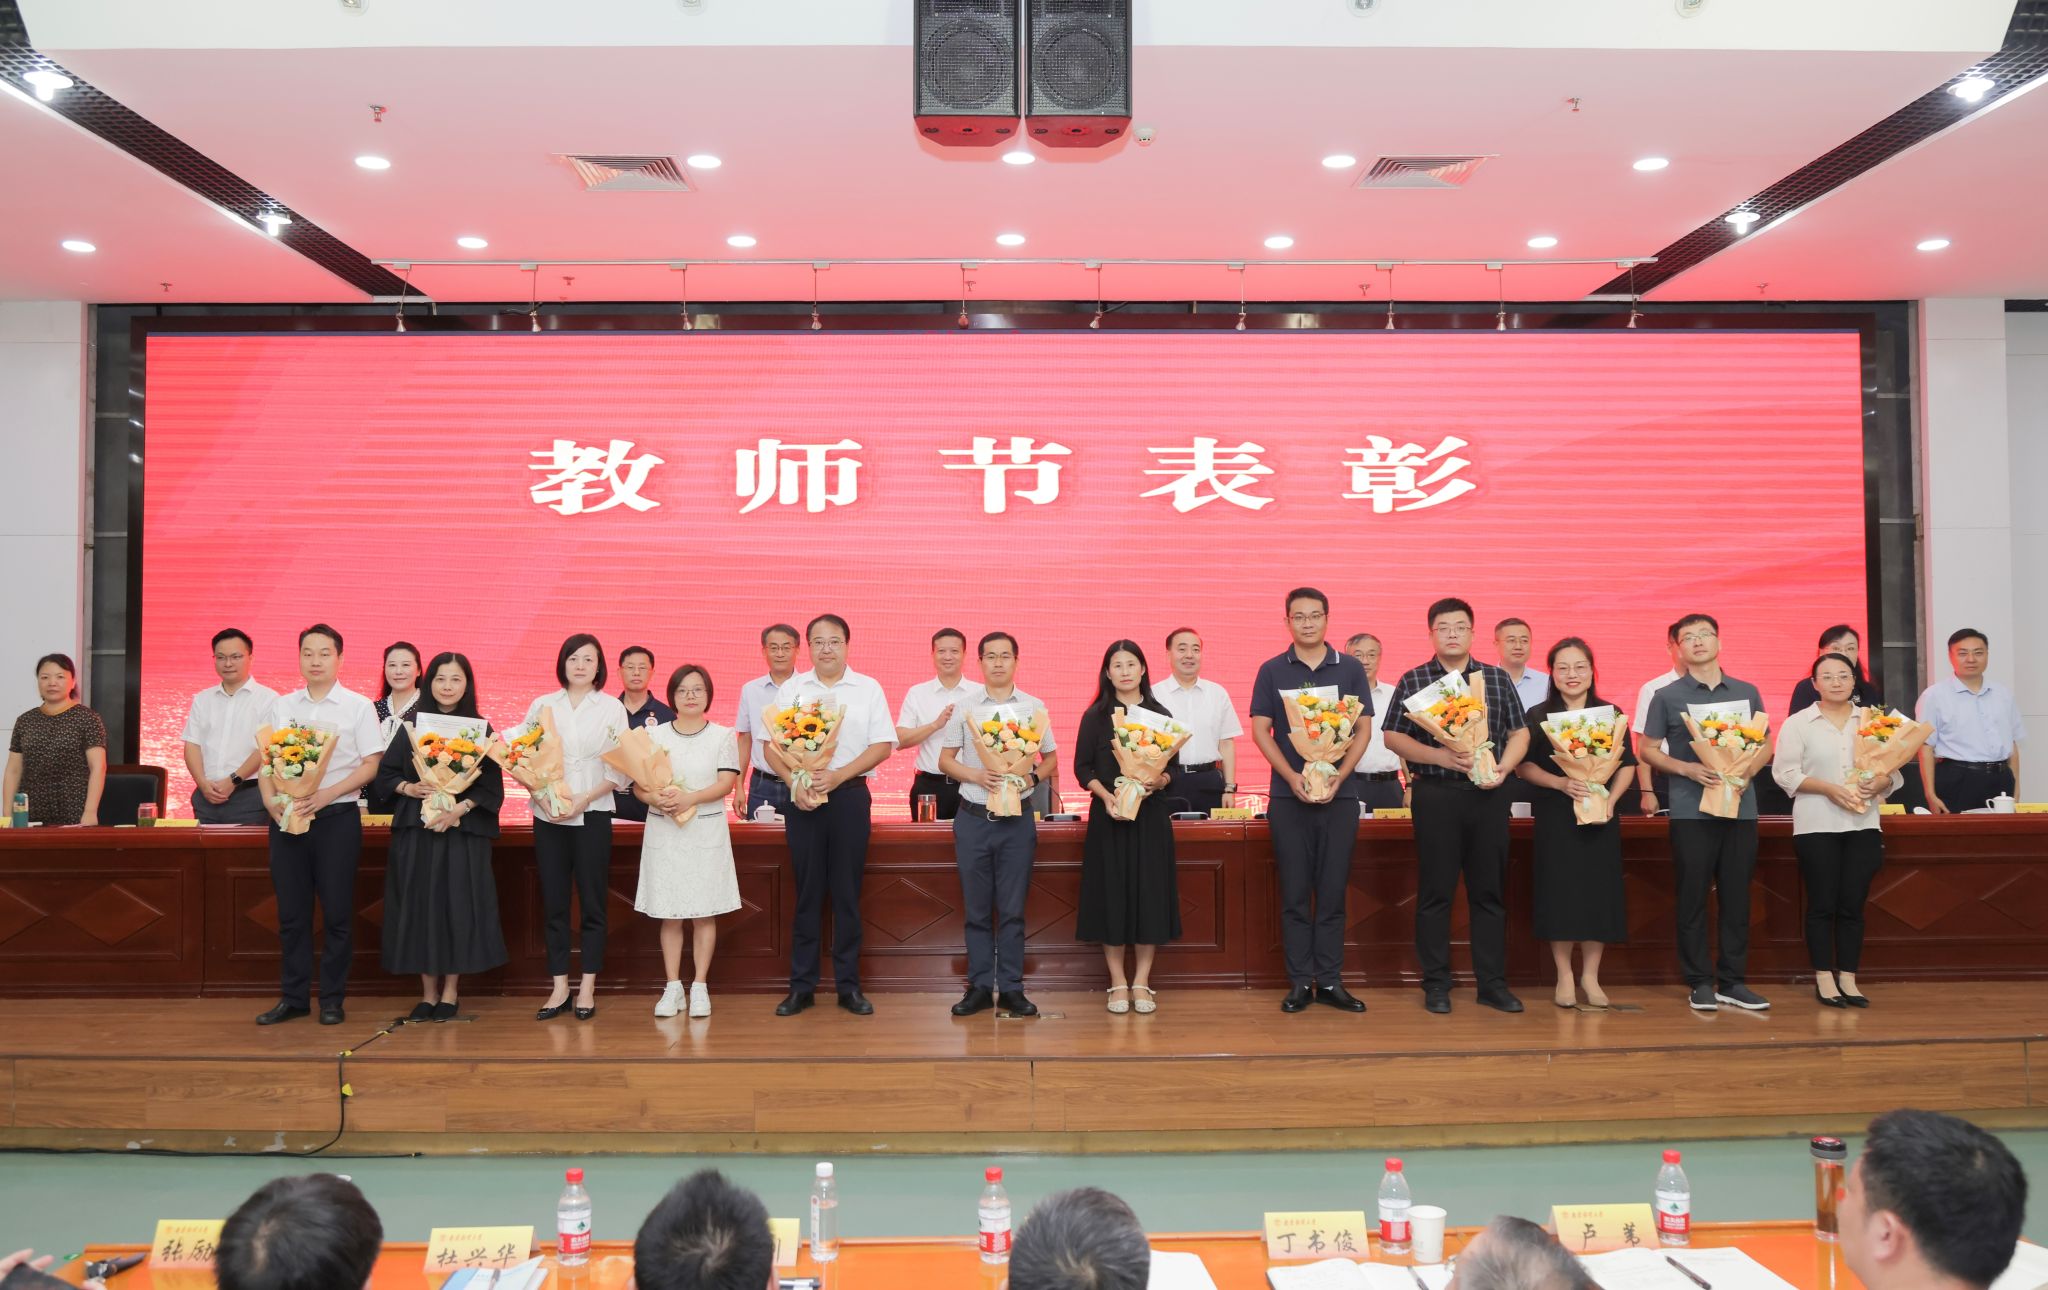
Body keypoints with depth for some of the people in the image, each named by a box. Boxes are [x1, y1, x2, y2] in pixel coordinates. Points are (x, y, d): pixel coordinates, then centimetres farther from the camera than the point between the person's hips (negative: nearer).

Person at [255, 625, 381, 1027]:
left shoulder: (358, 706, 0)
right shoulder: (281, 706, 11)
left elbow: (370, 765, -5)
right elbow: (266, 759, 12)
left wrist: (326, 795, -16)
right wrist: (270, 799, -6)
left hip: (337, 816, -3)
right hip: (286, 817, 3)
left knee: (336, 912, 1)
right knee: (291, 912, 7)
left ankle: (332, 999, 11)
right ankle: (293, 997, 17)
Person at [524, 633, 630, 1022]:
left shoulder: (612, 708, 3)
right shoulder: (542, 705, 8)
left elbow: (620, 769, -2)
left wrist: (583, 799, -13)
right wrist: (542, 797, -10)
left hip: (592, 814, -2)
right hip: (548, 815, 2)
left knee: (592, 903, 1)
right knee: (553, 902, 4)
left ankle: (587, 987, 9)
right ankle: (559, 987, 11)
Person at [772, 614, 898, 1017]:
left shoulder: (868, 688, 4)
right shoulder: (791, 689, 7)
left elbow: (883, 746, -2)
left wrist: (837, 776, -13)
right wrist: (796, 783, -12)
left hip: (850, 796, -1)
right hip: (802, 798, 1)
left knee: (847, 892, 4)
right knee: (807, 891, 4)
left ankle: (849, 985, 12)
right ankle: (801, 986, 11)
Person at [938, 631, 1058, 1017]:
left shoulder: (1034, 708, 4)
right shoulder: (965, 708, 4)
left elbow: (1051, 759, 10)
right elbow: (945, 760, 6)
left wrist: (1032, 777, -11)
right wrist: (976, 775, -13)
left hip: (1017, 817, 0)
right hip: (973, 818, 0)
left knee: (1013, 908, 3)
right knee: (976, 908, 6)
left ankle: (1011, 988, 11)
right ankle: (980, 986, 15)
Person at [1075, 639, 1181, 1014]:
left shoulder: (1160, 714, 8)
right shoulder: (1095, 715, 4)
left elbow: (1173, 767, 7)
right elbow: (1082, 767, 0)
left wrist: (1160, 780, -14)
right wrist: (1105, 795, -15)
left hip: (1151, 814, 1)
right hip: (1108, 813, -1)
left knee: (1150, 893, 0)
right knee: (1111, 893, -1)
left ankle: (1141, 983, 10)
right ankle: (1118, 983, 9)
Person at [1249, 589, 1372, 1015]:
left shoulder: (1350, 668, 5)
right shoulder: (1271, 671, 4)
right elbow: (1260, 730, 0)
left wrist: (1337, 777, -10)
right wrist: (1292, 777, -11)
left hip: (1339, 794, 1)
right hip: (1288, 795, 0)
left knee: (1333, 891, 4)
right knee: (1295, 893, 2)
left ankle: (1330, 981, 11)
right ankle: (1300, 982, 9)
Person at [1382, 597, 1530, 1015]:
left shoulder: (1497, 679, 9)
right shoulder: (1413, 681, 2)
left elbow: (1519, 733, 9)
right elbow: (1393, 737, -2)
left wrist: (1504, 767, -9)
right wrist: (1440, 756, -16)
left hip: (1488, 796, 2)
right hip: (1436, 796, -2)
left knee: (1489, 890, 7)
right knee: (1435, 891, 2)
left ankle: (1493, 983, 16)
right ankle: (1436, 984, 11)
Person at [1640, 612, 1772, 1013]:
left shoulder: (1747, 692, 10)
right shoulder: (1667, 696, 1)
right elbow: (1648, 750, 3)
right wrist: (1687, 769, -13)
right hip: (1691, 810, -2)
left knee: (1737, 896, 6)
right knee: (1693, 897, 0)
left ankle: (1733, 981, 15)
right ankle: (1699, 983, 9)